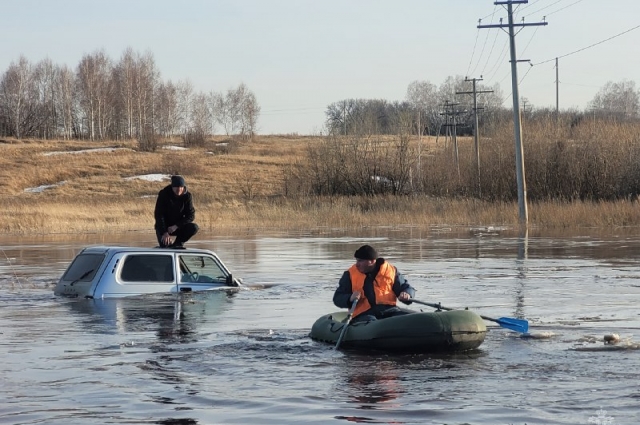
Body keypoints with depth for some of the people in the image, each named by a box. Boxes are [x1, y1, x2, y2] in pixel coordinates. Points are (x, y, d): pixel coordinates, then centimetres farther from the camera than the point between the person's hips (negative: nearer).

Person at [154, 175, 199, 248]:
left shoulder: (187, 196, -9)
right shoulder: (164, 194, -15)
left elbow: (191, 216, -11)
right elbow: (159, 215, -17)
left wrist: (176, 226, -24)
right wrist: (164, 232, -27)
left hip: (178, 227, 3)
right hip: (163, 227, -3)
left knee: (194, 228, -24)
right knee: (164, 245, -28)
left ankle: (177, 244, -6)